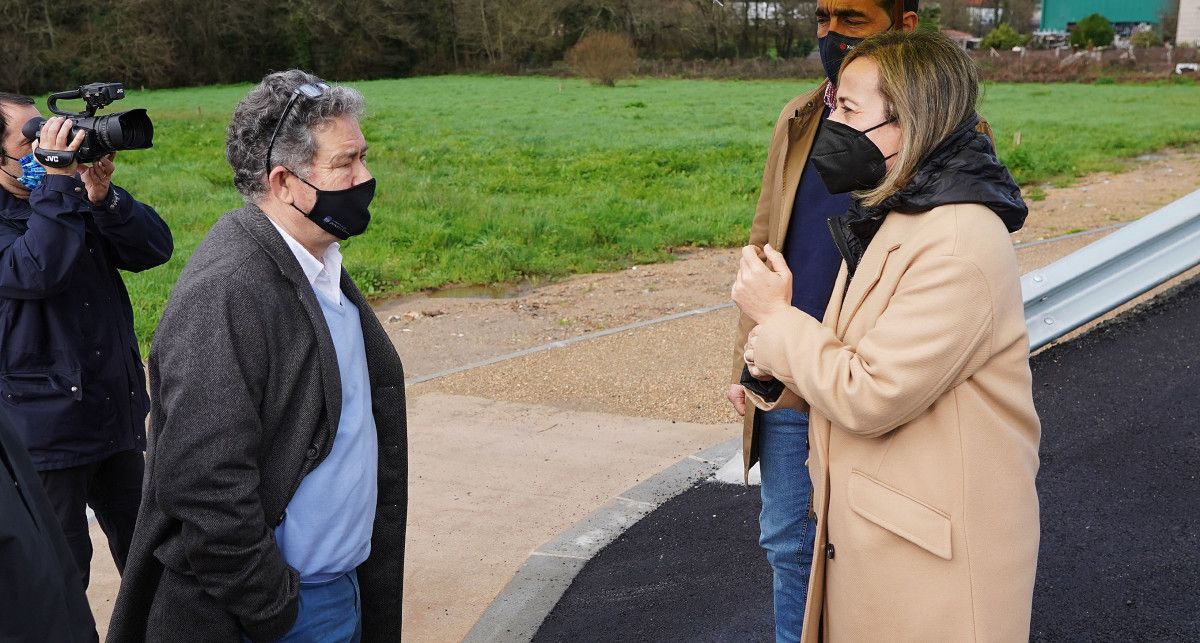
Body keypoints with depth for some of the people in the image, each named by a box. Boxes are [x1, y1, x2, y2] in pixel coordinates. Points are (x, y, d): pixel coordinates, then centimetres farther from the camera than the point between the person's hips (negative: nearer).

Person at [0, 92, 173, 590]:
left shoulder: (77, 202, 6)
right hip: (46, 426, -6)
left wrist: (103, 195, -18)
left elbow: (156, 248, -3)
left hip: (118, 413, 6)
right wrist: (56, 180, -27)